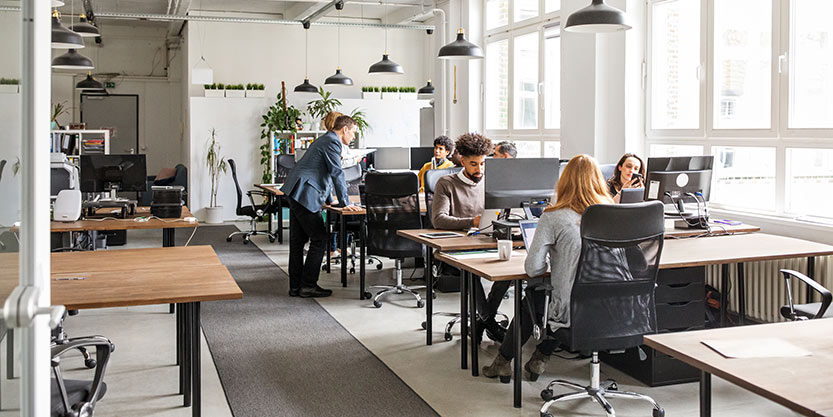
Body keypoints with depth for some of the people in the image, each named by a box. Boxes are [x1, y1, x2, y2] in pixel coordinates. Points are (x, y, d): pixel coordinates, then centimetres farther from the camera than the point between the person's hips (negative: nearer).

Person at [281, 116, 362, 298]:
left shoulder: (324, 140, 24)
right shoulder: (332, 143, -10)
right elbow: (337, 174, -15)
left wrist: (329, 199, 32)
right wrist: (345, 203, -12)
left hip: (295, 193, 11)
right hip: (305, 195, -11)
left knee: (298, 241, 11)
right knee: (319, 240, -5)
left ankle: (295, 286, 15)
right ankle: (308, 285, -1)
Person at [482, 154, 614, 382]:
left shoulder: (554, 218, -14)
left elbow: (532, 268, -14)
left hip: (571, 313, -4)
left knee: (533, 296, 28)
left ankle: (503, 361, 42)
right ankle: (541, 357, 39)